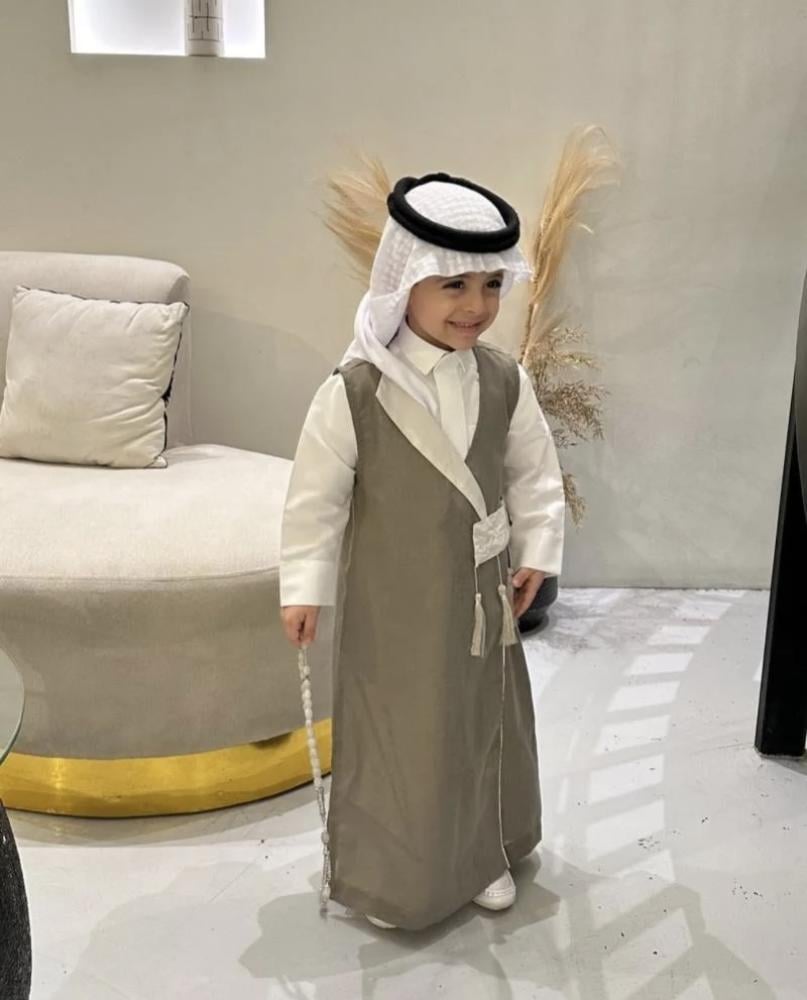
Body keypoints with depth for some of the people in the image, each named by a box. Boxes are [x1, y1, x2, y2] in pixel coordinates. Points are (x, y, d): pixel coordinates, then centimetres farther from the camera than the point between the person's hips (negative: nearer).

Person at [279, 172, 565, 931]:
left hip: (479, 590, 4)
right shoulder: (353, 391, -20)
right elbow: (315, 495, -12)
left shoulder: (505, 380, -8)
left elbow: (535, 473, 6)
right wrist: (303, 588, -8)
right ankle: (387, 875, 32)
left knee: (483, 722, 19)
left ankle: (482, 855, 42)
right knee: (394, 735, 10)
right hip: (390, 599, -4)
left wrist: (536, 551, 4)